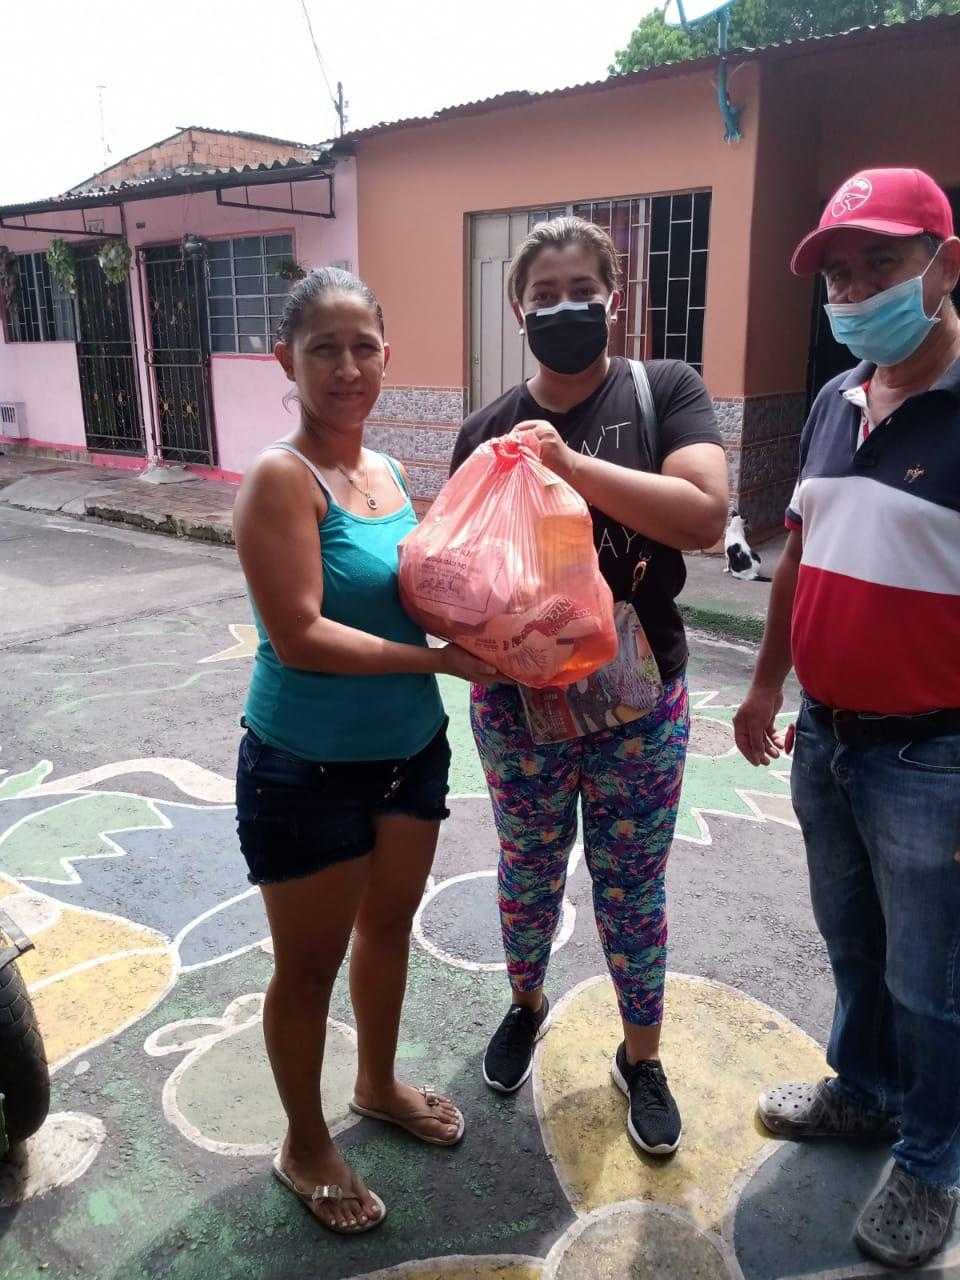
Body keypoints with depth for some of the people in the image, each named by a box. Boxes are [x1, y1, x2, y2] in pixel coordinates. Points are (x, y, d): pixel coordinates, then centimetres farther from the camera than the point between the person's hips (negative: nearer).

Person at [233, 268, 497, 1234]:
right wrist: (437, 661, -22)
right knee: (310, 965, 12)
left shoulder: (386, 471, 4)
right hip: (307, 767, -7)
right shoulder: (281, 477, -18)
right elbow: (300, 637, -25)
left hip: (410, 748, 7)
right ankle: (304, 1147, 38)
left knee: (389, 923, 24)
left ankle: (378, 1085, 50)